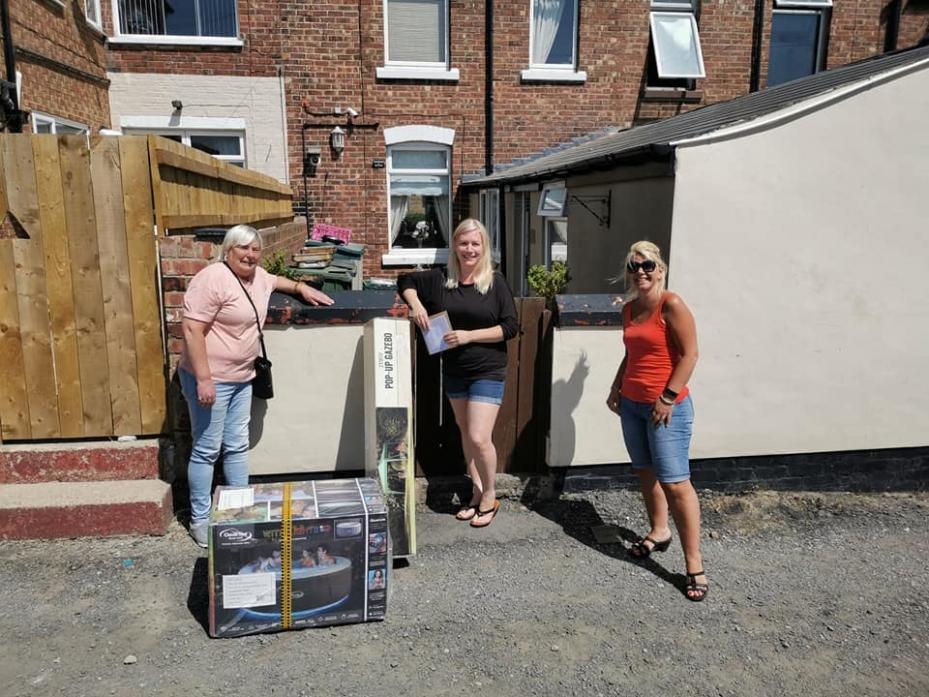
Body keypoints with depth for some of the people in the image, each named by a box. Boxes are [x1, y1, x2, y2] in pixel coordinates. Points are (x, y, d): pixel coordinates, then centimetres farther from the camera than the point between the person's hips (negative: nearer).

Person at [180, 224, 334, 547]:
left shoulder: (256, 275, 8)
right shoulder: (212, 279, -18)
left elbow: (274, 281, 35)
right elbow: (192, 329, -22)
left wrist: (302, 287, 20)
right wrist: (204, 379, -25)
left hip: (241, 378, 8)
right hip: (210, 378, -8)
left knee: (237, 446, 15)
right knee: (207, 450, 1)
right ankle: (200, 520, 13)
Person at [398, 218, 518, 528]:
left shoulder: (496, 282, -9)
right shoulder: (440, 280, 0)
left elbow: (510, 327, -10)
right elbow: (406, 280, 15)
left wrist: (469, 335, -19)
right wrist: (416, 304, -5)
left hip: (488, 372, -4)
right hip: (453, 371, 5)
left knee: (479, 438, -9)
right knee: (465, 433, 15)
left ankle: (490, 496, 15)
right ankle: (477, 492, 32)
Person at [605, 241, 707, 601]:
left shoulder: (672, 305, -13)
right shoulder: (629, 308, 10)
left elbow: (689, 354, -15)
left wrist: (668, 398, -17)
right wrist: (616, 387, 13)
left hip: (666, 407, -8)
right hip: (632, 403, 8)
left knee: (675, 482, -8)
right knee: (645, 471, 17)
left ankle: (694, 565, 0)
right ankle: (658, 532, 35)